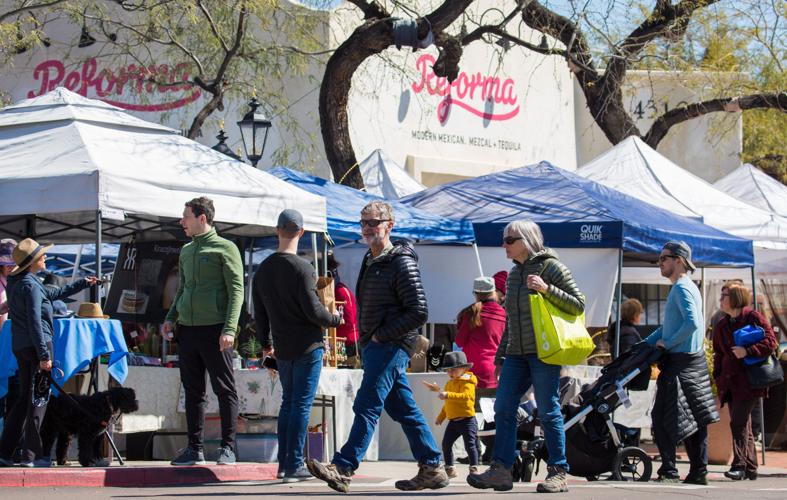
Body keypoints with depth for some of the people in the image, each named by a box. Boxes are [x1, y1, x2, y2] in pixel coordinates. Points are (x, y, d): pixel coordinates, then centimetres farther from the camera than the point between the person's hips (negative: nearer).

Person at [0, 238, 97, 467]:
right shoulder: (31, 285, -13)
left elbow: (54, 294, 29)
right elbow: (35, 322, -19)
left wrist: (83, 284, 34)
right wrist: (44, 355, -21)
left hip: (20, 347, 9)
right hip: (35, 345, -9)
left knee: (24, 399, 13)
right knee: (38, 398, -5)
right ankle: (31, 454, -6)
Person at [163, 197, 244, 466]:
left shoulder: (225, 249, -3)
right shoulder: (186, 251, 17)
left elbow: (236, 290, -8)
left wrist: (229, 329, -17)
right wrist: (171, 317, 11)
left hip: (214, 330, -7)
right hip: (187, 330, 7)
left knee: (224, 390, -2)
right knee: (193, 391, 8)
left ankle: (228, 447, 1)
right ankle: (194, 448, 13)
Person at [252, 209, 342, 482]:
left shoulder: (263, 269, 7)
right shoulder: (302, 268, -15)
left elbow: (259, 312, 14)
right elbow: (313, 311, -16)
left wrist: (266, 342, 27)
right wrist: (335, 319, 4)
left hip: (281, 349, 6)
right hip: (307, 346, -6)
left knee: (288, 402, 16)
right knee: (301, 405, -3)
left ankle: (284, 463, 16)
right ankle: (294, 466, -4)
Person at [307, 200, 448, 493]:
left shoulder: (401, 263, -10)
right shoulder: (370, 261, 17)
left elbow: (419, 312, -16)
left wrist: (381, 335, -14)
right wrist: (367, 339, 16)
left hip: (391, 346, -10)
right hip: (374, 346, 10)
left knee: (367, 405, -15)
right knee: (404, 410, 10)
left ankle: (342, 469, -21)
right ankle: (432, 469, 14)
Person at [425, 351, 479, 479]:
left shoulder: (467, 382, -11)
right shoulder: (449, 384, 16)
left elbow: (466, 396, -31)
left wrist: (448, 395, -39)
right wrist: (441, 417, 25)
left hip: (466, 419, -8)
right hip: (453, 421, 8)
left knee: (470, 445, -8)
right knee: (446, 444, 4)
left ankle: (474, 468, -2)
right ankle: (449, 469, 14)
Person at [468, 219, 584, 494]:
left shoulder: (551, 267, -3)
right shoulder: (514, 274, 18)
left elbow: (578, 304, -7)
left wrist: (546, 289, -18)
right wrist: (500, 357, 22)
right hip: (516, 354, 7)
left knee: (548, 411, -5)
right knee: (503, 409, 0)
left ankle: (558, 473, 1)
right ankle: (501, 470, 1)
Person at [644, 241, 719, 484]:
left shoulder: (682, 288, -12)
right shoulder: (687, 287, 19)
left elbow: (692, 323, -26)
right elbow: (670, 326, 26)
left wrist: (667, 343, -16)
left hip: (680, 362, -10)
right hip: (696, 361, 10)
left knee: (663, 419, -9)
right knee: (696, 419, 9)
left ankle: (669, 472, -10)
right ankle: (698, 471, 11)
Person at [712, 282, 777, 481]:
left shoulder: (753, 317, -4)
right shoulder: (721, 326, 17)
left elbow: (770, 342, -11)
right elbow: (718, 353, 23)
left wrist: (747, 351, -21)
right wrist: (717, 377, 12)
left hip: (749, 381, -7)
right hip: (730, 381, 7)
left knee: (738, 422, -15)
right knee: (742, 425, 9)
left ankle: (739, 465, -14)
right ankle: (750, 468, 14)